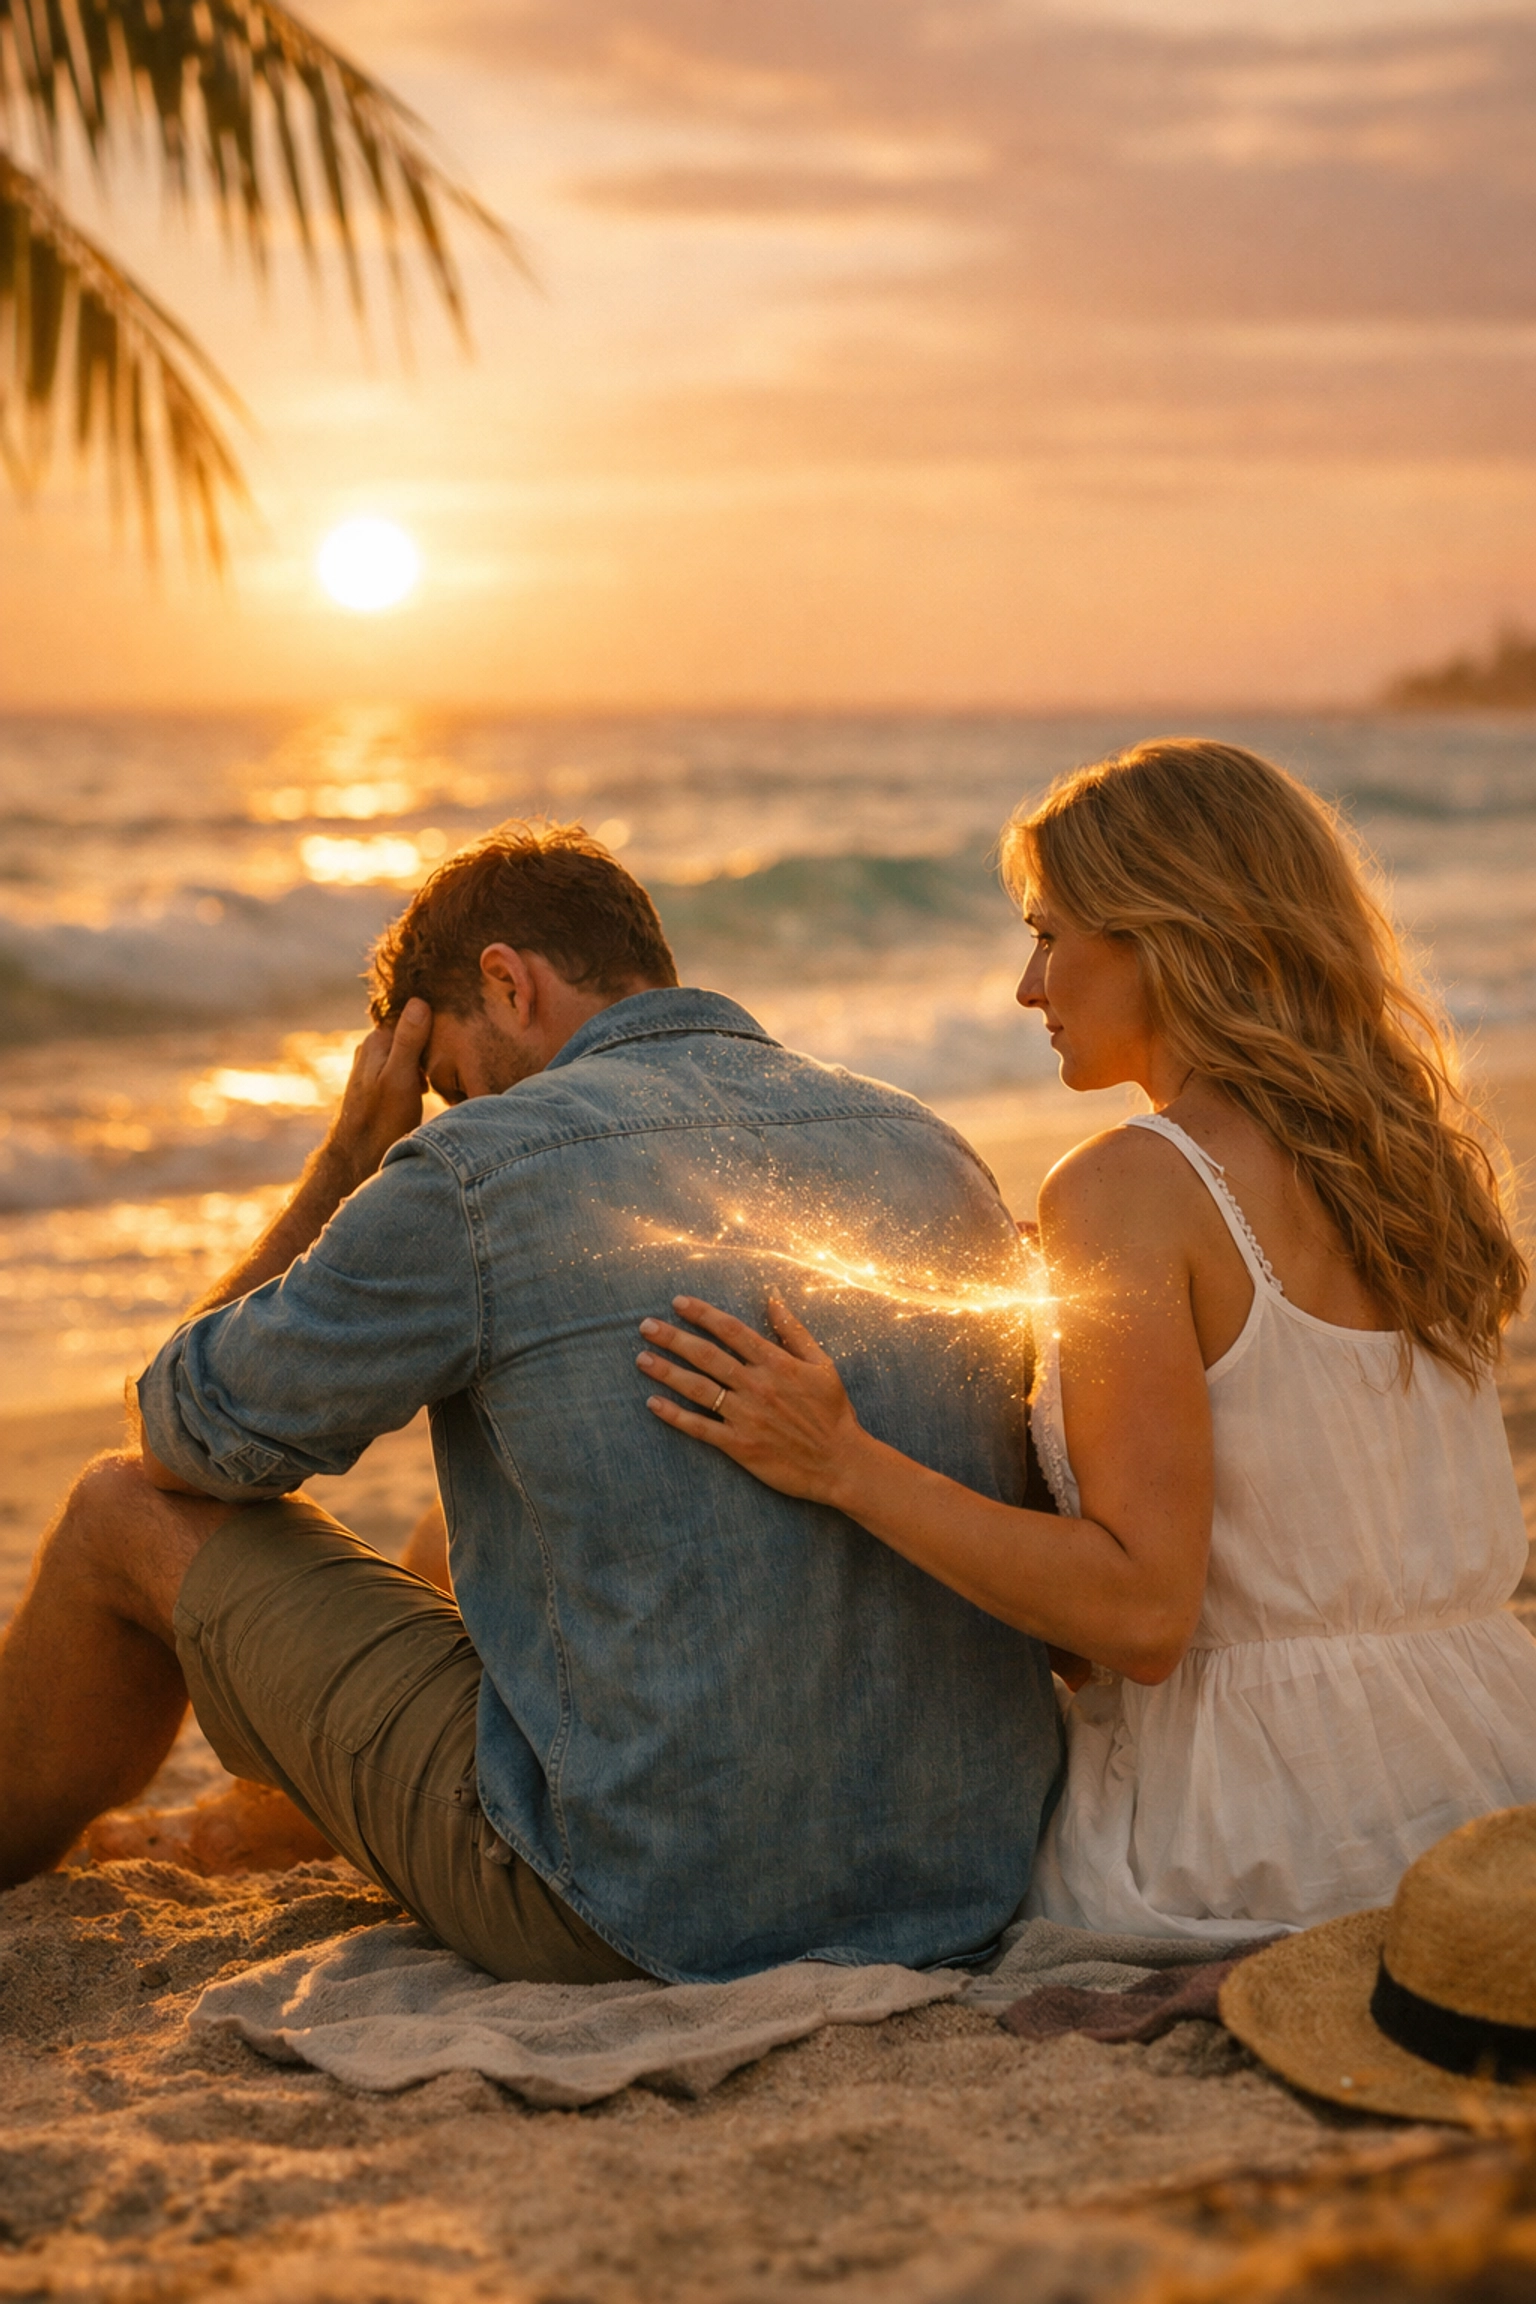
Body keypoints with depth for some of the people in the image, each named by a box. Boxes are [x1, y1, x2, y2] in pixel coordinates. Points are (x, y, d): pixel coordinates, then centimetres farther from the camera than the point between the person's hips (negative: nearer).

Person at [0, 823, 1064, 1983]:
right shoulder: (936, 1149, 5)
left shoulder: (475, 1176, -13)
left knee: (134, 1510, 12)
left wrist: (346, 1159, 10)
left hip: (642, 1904, -7)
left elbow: (190, 1437, 2)